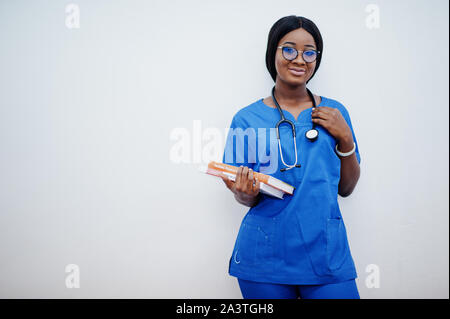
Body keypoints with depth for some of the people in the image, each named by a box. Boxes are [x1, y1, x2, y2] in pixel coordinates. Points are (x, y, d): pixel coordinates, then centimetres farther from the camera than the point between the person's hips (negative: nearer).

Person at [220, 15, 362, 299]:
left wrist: (345, 139, -5)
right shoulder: (248, 119, -1)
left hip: (326, 253, 2)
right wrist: (246, 194, -21)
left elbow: (346, 188, 9)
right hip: (265, 258, -1)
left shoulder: (334, 113, 6)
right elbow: (246, 197, 2)